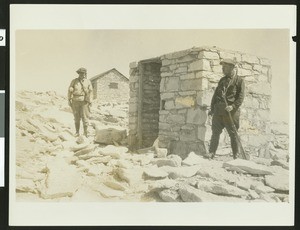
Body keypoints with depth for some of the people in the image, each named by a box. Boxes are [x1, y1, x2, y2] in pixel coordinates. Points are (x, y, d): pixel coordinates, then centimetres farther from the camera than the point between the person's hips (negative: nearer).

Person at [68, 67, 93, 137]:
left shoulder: (88, 82, 3)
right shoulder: (74, 81, 2)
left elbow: (90, 91, 4)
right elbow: (70, 91, 3)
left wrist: (90, 102, -1)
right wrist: (69, 100, -1)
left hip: (84, 102, -1)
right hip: (76, 102, 1)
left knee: (85, 117, -3)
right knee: (77, 118, 6)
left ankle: (85, 133, 5)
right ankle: (77, 132, 14)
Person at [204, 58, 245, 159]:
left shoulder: (239, 80, 2)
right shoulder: (222, 80, 18)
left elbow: (241, 97, -7)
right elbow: (215, 94, 20)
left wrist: (233, 106, -20)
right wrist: (212, 108, 13)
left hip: (231, 111, -5)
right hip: (219, 110, 5)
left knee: (233, 134, 1)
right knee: (215, 132, 0)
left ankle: (236, 155, 10)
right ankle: (211, 152, 1)